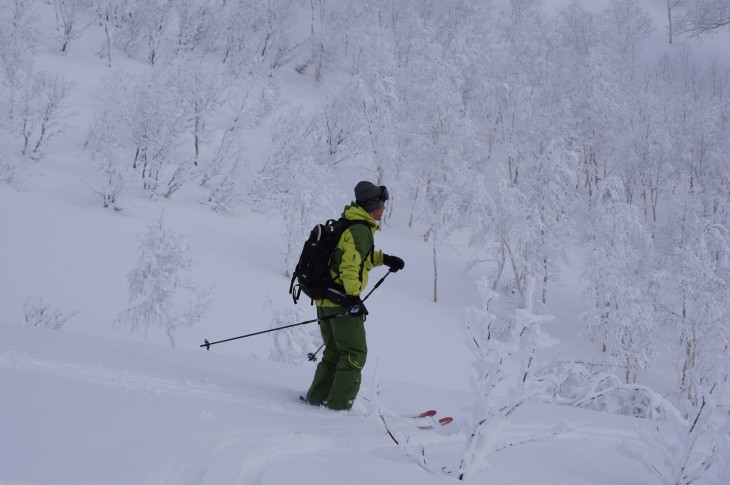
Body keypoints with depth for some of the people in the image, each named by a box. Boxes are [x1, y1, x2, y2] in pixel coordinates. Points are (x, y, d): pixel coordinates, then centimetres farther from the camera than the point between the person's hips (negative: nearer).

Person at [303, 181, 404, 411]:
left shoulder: (347, 225, 17)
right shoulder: (360, 230, -14)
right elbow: (350, 264, -25)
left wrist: (383, 259, 27)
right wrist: (353, 297, -32)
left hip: (324, 299, 10)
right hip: (341, 300, -10)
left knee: (334, 352, 19)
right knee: (355, 353, -3)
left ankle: (318, 397, 18)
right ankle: (339, 404, -5)